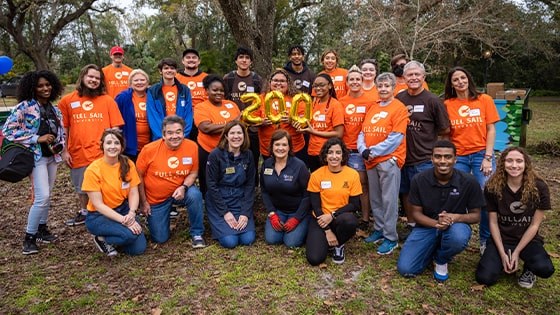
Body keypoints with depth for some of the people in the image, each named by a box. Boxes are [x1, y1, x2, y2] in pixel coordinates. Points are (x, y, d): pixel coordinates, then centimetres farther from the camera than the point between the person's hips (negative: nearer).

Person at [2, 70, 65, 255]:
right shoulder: (24, 107, -8)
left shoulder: (55, 110, 10)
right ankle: (29, 237, 1)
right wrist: (37, 139, -17)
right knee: (42, 196, -13)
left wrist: (59, 146, -3)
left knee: (46, 196, 13)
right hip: (36, 157, -6)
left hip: (52, 157, 6)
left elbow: (61, 133, 18)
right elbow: (8, 130, -11)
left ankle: (42, 228, 27)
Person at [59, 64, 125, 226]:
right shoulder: (67, 100, 6)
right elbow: (63, 128, 8)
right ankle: (84, 212, 40)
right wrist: (64, 151, 3)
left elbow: (115, 128, 2)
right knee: (81, 188, 20)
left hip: (102, 154, -2)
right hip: (78, 154, 3)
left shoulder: (108, 100, 3)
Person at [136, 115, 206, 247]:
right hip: (155, 199, 0)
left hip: (179, 191, 0)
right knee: (160, 238, 3)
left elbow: (193, 172, -4)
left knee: (195, 195, -34)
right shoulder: (149, 149, -19)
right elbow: (139, 176, -7)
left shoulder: (192, 146, -17)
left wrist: (184, 187, -24)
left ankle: (197, 234, -12)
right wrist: (143, 202, -4)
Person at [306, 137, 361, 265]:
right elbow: (315, 205, -6)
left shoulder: (353, 174, -6)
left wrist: (332, 215, -17)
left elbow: (355, 205, -5)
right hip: (321, 218, 0)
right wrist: (327, 231, -12)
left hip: (342, 217, 1)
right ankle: (327, 239, 15)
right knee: (314, 258, -20)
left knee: (349, 221, -37)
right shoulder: (316, 175, -7)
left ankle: (338, 245, -2)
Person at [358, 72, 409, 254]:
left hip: (389, 160, -7)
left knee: (389, 200, -4)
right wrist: (363, 149, -6)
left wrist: (373, 151, -14)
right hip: (371, 161, 7)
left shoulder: (399, 108, -5)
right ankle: (379, 230, 28)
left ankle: (391, 238, 5)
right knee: (375, 198, 14)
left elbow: (396, 138, -14)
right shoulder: (372, 108, 16)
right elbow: (363, 132, 13)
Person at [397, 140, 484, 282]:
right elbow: (416, 213, -6)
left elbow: (475, 215, -5)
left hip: (455, 225, 0)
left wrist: (456, 217, -28)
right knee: (405, 269, -16)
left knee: (459, 238, -40)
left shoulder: (469, 181, -14)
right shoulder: (419, 180, -13)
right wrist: (436, 223, -26)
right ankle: (434, 249, 17)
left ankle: (441, 259, -1)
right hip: (427, 226, 1)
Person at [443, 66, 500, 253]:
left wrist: (488, 157, -8)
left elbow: (491, 130, 0)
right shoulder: (447, 104, 4)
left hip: (481, 155, -1)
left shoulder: (484, 100, 1)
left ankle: (486, 240, 18)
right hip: (457, 157, 1)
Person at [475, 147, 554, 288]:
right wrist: (502, 254, -12)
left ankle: (529, 268, 6)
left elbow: (534, 225, -8)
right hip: (501, 239, 1)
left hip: (528, 240, 0)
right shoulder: (492, 187, -11)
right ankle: (504, 262, 14)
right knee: (485, 278, -19)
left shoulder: (539, 187, -12)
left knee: (545, 269, -31)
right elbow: (493, 223, -6)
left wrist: (516, 252, -11)